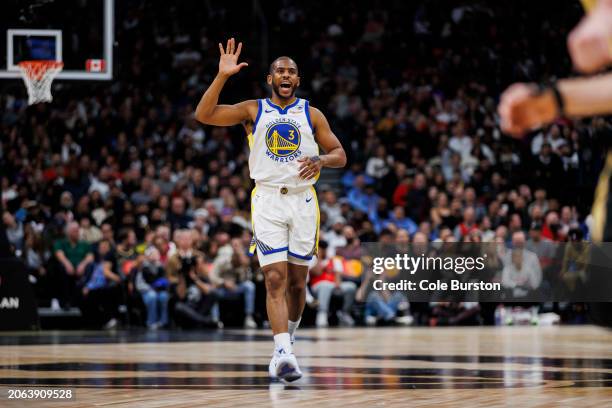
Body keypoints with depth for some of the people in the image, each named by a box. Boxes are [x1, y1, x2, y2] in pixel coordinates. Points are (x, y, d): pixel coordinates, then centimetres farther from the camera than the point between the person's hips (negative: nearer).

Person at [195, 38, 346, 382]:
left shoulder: (311, 115, 9)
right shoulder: (253, 110, 5)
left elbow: (340, 155, 7)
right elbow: (204, 115, -6)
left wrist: (321, 161, -15)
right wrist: (223, 76, -16)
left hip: (303, 201, 2)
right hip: (267, 201, -2)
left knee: (297, 280, 8)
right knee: (275, 279, -14)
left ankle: (287, 342, 30)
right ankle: (284, 354, -24)